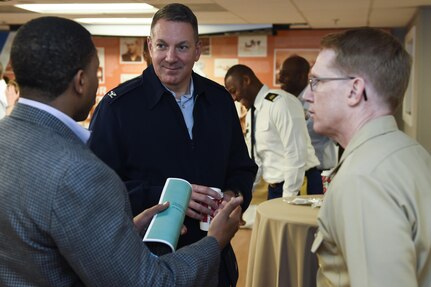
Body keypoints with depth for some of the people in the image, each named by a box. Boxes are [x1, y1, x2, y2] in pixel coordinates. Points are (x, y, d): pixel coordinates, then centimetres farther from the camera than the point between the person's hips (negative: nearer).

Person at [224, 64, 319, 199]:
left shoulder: (280, 103, -17)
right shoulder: (252, 112, 10)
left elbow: (296, 154, -20)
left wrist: (288, 198, -19)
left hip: (299, 187, -8)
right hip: (274, 188, 8)